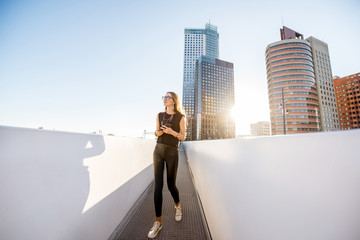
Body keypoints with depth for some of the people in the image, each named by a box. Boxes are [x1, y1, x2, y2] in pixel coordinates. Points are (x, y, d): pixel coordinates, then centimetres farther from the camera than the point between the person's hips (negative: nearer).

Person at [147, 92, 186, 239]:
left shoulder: (180, 117, -2)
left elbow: (183, 137, -1)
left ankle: (177, 205, 42)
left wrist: (172, 132, -19)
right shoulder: (160, 115, 9)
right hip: (158, 150, 3)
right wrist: (157, 132, -8)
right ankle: (158, 222, 13)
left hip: (172, 152, -3)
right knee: (158, 185, 0)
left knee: (171, 185, 9)